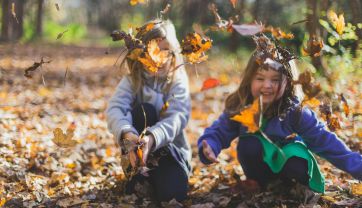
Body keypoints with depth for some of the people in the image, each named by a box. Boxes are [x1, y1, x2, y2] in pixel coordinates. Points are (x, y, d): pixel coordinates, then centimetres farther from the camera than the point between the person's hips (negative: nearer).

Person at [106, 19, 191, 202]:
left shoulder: (178, 81, -9)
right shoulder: (131, 80, -7)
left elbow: (177, 118, -26)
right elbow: (114, 109, -24)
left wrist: (152, 138, -47)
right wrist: (127, 134, -47)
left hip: (170, 148, -1)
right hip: (137, 148, 1)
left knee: (172, 192, -30)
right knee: (144, 111, -28)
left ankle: (152, 177, 5)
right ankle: (138, 175, -15)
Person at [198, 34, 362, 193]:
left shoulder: (295, 111, -25)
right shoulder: (238, 108, -21)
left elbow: (324, 140, -24)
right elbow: (218, 133, -15)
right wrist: (209, 148, -39)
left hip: (288, 157, -1)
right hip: (259, 163, 1)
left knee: (299, 170, -33)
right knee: (248, 144, -30)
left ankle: (287, 183, 3)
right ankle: (259, 184, -5)